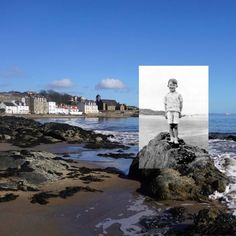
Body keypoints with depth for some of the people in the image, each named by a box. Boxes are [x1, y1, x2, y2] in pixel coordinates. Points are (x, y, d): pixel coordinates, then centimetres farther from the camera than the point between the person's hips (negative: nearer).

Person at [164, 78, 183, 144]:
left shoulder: (178, 95, 7)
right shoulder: (166, 96, 11)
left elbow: (181, 104, 9)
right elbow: (165, 105, 13)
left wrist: (180, 112, 6)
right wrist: (166, 113, 8)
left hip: (176, 111, -1)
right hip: (169, 111, 1)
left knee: (175, 126, -7)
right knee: (171, 126, -3)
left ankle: (176, 139, -4)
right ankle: (171, 138, 1)